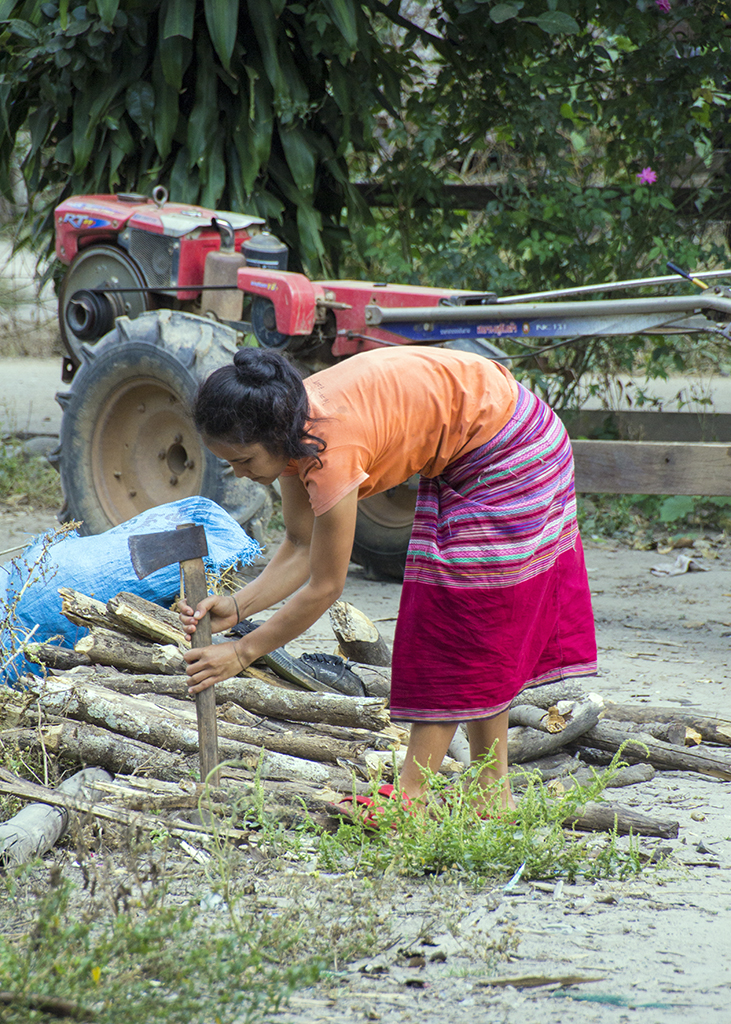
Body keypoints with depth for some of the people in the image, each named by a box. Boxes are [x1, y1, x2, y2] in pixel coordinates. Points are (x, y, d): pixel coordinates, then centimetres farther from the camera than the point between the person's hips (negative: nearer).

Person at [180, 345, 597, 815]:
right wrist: (237, 606, -16)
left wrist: (242, 653, -20)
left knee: (465, 611, -6)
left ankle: (412, 792, -2)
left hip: (511, 450, -9)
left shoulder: (332, 449, -35)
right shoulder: (292, 427, -10)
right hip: (463, 457, 9)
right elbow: (301, 547, -3)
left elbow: (325, 588, -26)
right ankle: (492, 793, 17)